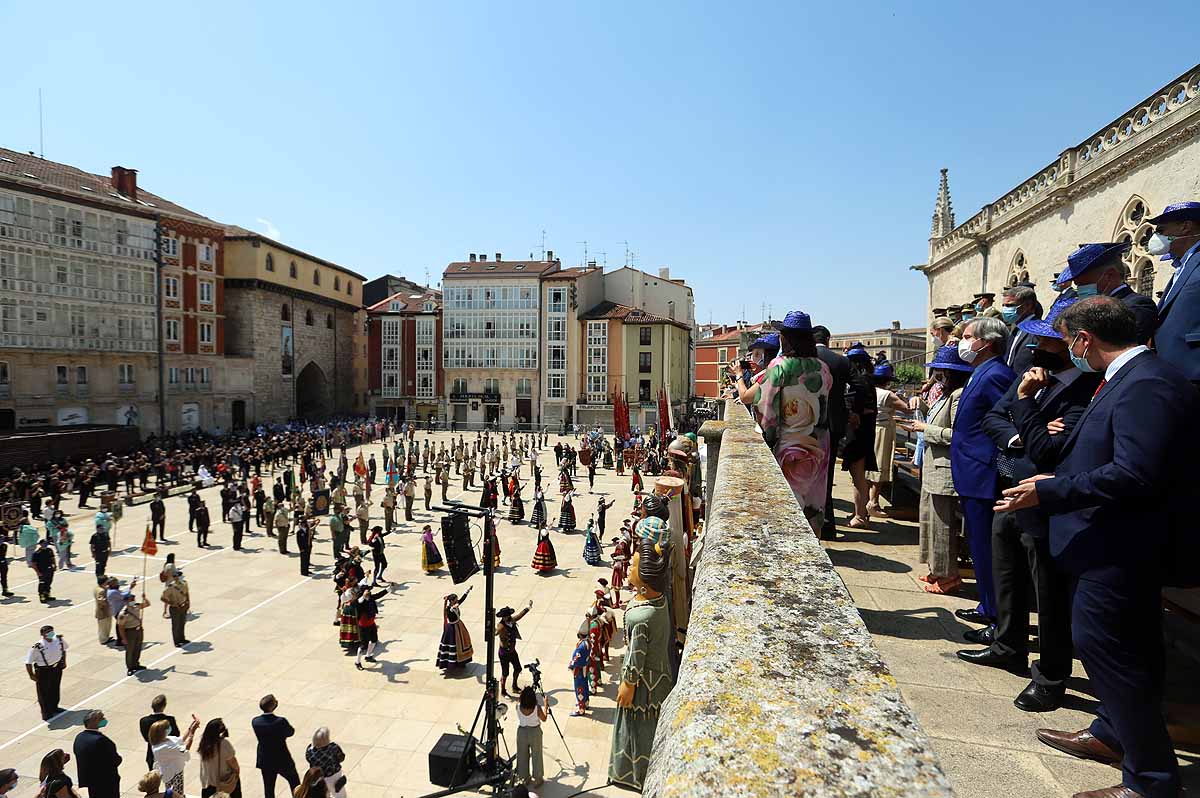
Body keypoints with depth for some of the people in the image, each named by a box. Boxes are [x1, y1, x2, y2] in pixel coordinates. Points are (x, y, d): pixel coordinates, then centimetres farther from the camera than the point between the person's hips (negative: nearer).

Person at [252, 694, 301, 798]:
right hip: (282, 760, -4)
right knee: (294, 781, 19)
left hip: (265, 761, 4)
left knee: (268, 788, 19)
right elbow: (291, 732, -9)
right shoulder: (281, 721, -27)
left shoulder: (255, 722, -16)